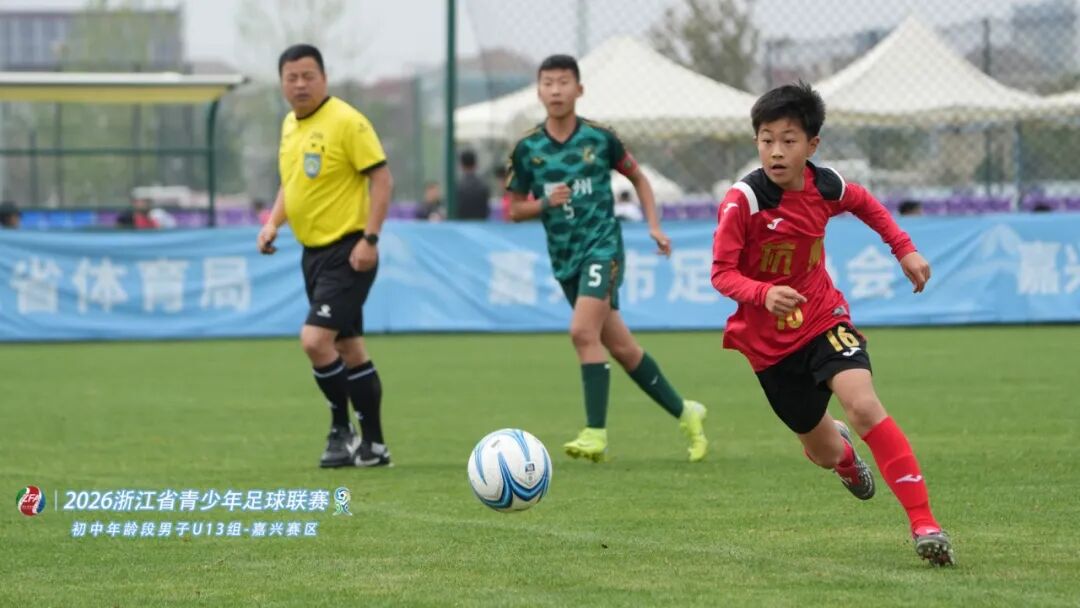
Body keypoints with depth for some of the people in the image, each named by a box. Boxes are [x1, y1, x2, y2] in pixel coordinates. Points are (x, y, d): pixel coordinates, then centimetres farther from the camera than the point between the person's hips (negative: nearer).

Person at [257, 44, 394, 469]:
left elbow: (382, 179, -15)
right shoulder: (289, 125, 10)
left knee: (315, 340, -17)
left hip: (347, 252, -8)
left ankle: (342, 429, 0)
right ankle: (373, 445, 18)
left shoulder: (346, 121, -14)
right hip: (313, 250, 8)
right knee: (349, 347, 12)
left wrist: (370, 238, -22)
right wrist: (274, 222, 8)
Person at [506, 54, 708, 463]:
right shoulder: (527, 149, 0)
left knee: (583, 331, -23)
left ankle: (596, 433, -21)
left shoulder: (599, 138, -4)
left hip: (602, 245, -4)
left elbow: (637, 178, 12)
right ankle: (684, 413, 24)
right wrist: (544, 203, -13)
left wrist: (654, 225, 2)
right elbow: (513, 209, 7)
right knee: (620, 346, 8)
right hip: (564, 258, 4)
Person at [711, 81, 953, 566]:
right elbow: (721, 274, -19)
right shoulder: (742, 202, -19)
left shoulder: (826, 187, -6)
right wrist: (764, 295, -38)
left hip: (823, 319, 1)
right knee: (823, 454, 10)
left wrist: (904, 249, 10)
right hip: (768, 340, -1)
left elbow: (866, 204, 18)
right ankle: (840, 448, 53)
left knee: (863, 404, -27)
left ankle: (924, 523, -28)